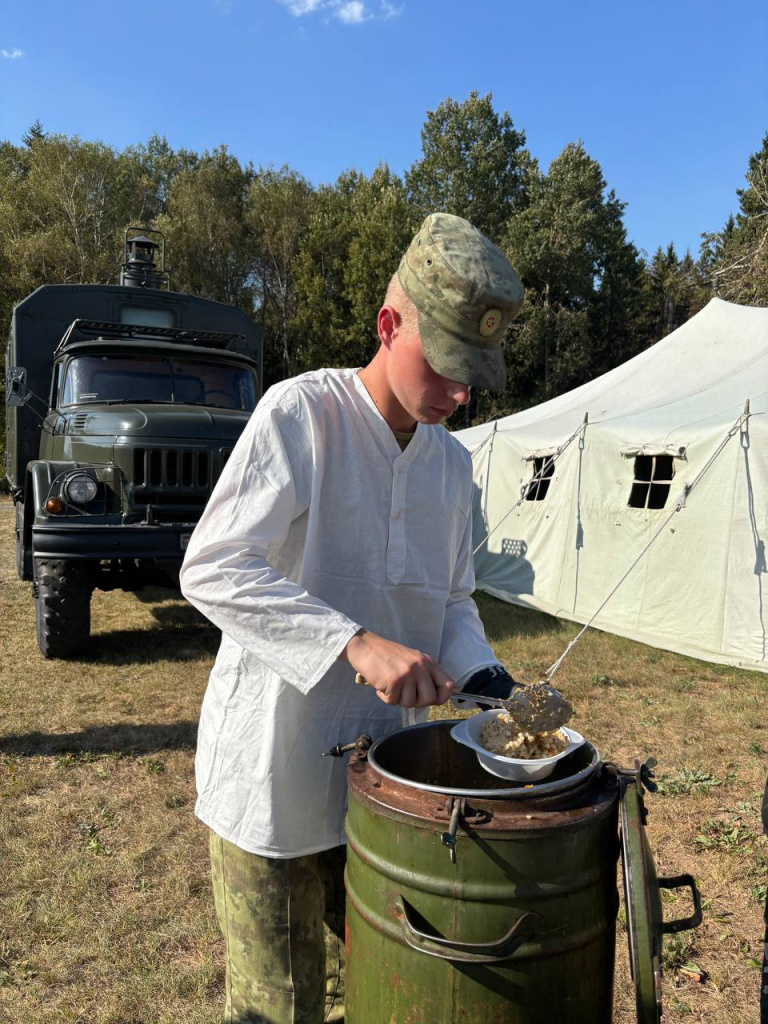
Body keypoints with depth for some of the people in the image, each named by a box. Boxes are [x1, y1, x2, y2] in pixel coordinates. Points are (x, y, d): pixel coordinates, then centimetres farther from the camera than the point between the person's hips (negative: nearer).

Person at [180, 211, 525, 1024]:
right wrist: (357, 644, -32)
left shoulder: (452, 462, 4)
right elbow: (212, 568, -23)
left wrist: (479, 674, -6)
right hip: (277, 773, -6)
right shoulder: (300, 414, -16)